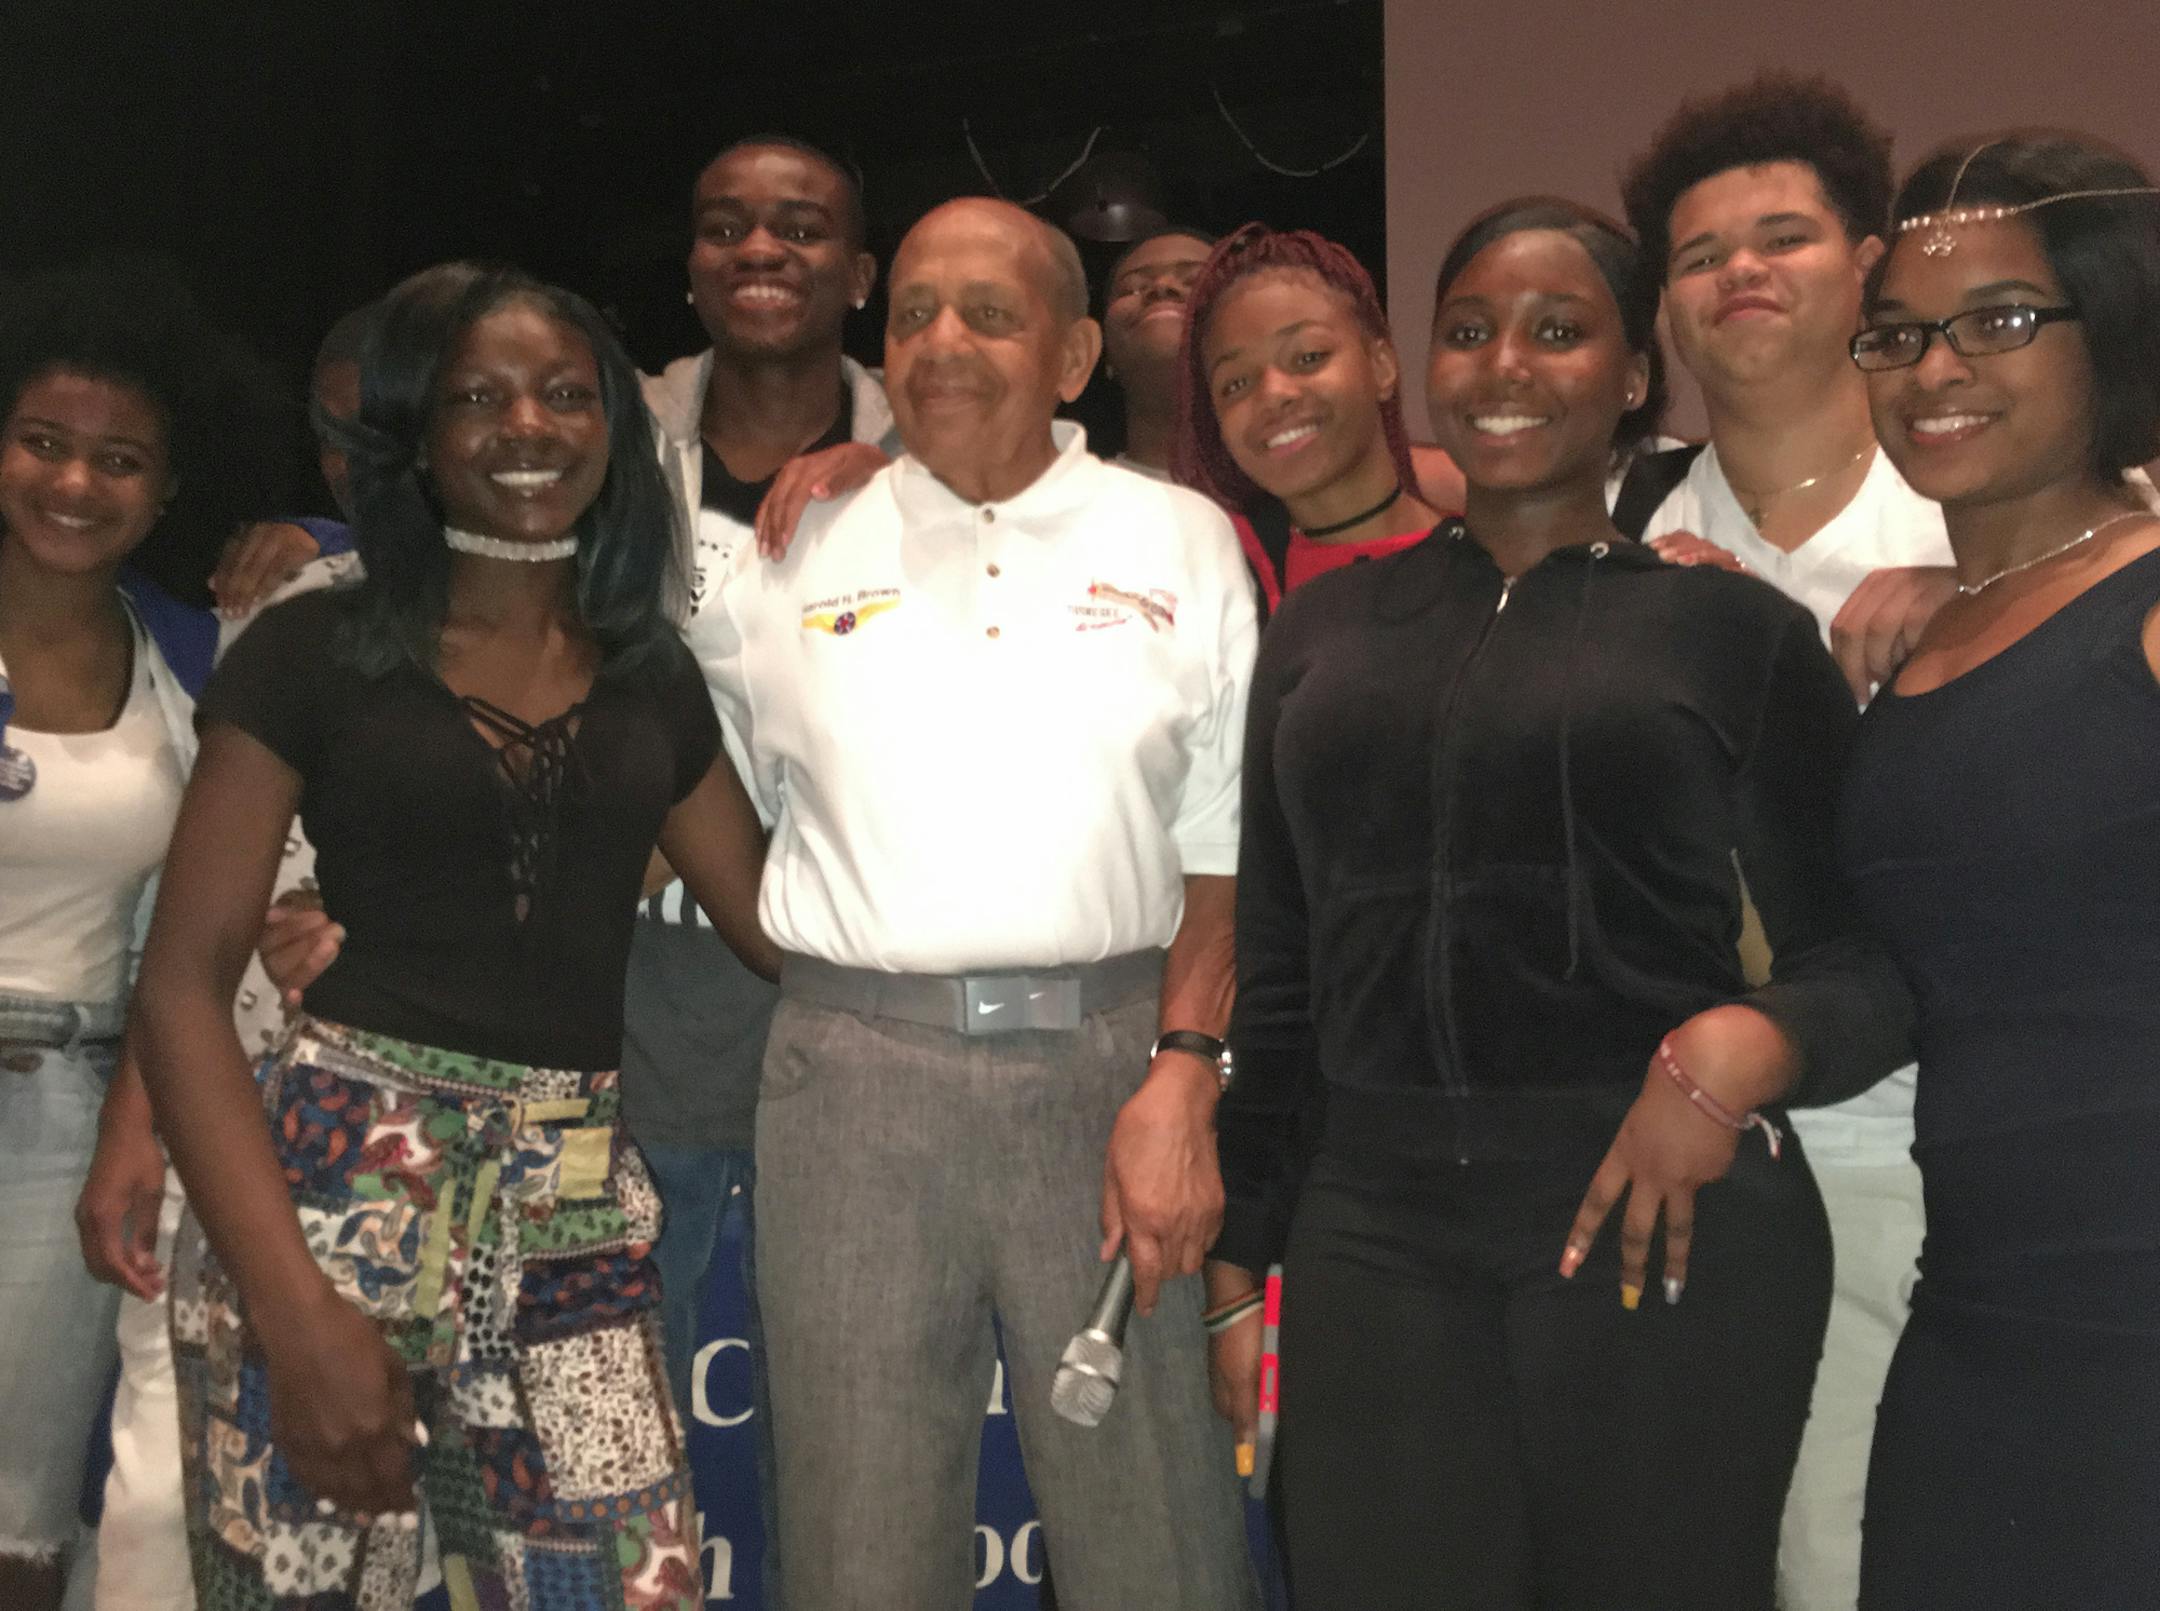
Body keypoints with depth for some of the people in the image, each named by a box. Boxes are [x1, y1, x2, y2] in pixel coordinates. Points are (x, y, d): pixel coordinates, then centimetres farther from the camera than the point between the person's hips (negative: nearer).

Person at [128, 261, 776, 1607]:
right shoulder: (316, 651, 1)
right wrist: (295, 1311, -14)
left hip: (576, 1212, 3)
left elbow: (790, 922, 12)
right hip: (333, 1183, -3)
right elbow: (183, 984, -4)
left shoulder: (650, 676, 13)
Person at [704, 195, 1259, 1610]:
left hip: (1111, 1058, 0)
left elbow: (1226, 847, 4)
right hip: (857, 1067, 1)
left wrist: (1181, 1075, -6)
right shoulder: (793, 555, 9)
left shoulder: (1181, 544, 8)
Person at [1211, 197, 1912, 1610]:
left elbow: (1874, 952, 1)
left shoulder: (1733, 624, 1)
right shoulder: (1326, 624, 11)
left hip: (1664, 1218, -2)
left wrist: (1748, 1047, -19)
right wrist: (1237, 1250, 13)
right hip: (1377, 1230, 3)